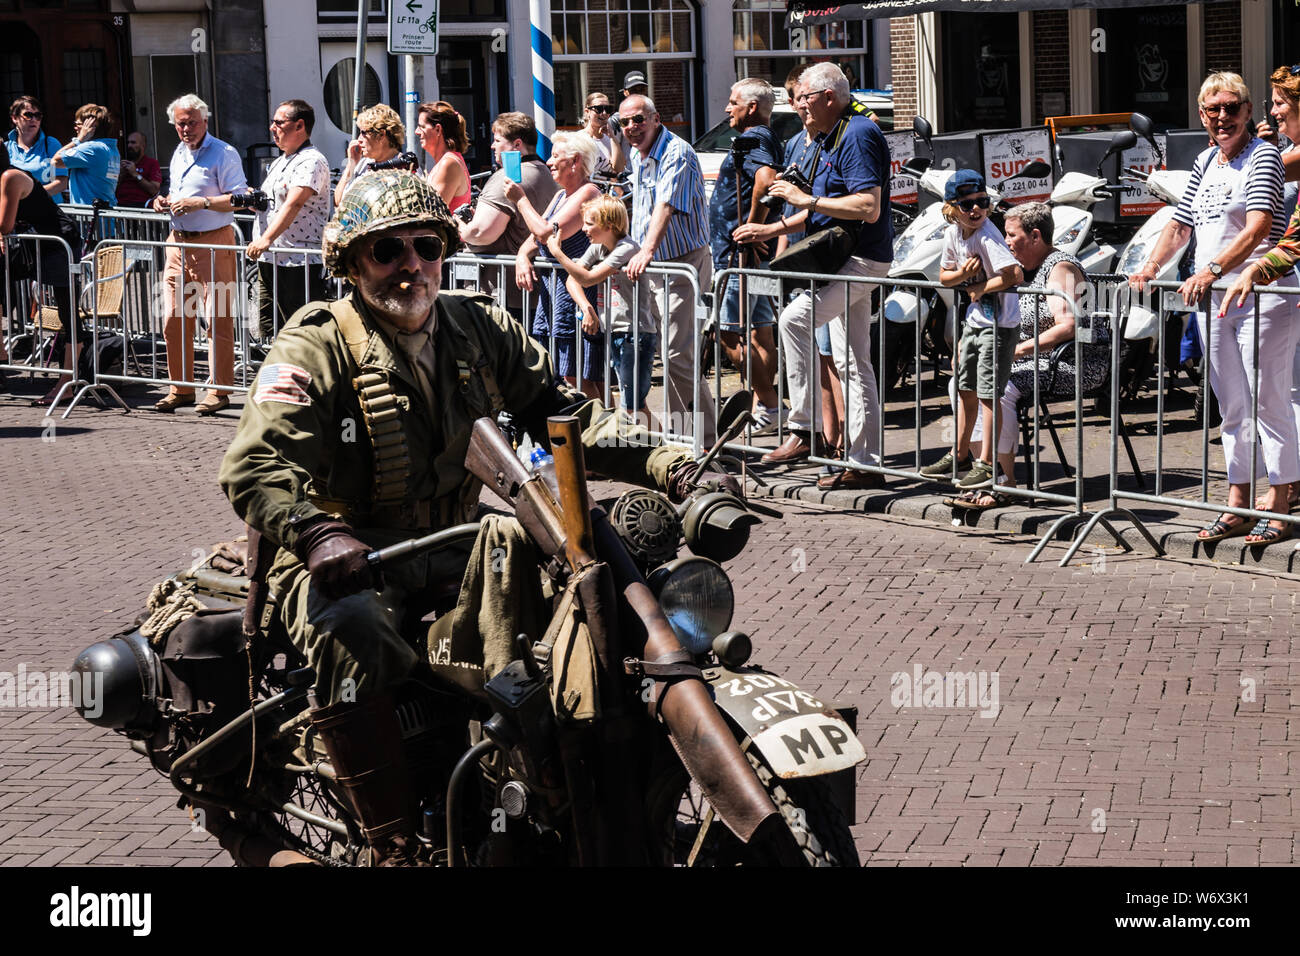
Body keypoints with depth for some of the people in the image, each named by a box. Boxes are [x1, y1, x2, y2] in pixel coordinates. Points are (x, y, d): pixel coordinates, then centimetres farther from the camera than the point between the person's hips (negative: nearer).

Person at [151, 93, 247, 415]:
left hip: (213, 243, -8)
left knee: (218, 319, -6)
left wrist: (202, 202, -21)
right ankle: (180, 388, 15)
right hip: (178, 243, 8)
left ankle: (218, 390, -2)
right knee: (174, 319, 6)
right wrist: (164, 201, 12)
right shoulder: (178, 154, 19)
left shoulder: (223, 154, -6)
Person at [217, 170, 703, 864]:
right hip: (348, 561, -5)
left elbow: (565, 413, 5)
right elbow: (254, 465, -19)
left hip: (455, 546, 5)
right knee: (355, 635, -35)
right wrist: (315, 532, -40)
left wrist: (671, 467, -11)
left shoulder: (480, 331, 9)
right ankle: (394, 845, -28)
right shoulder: (315, 349, -7)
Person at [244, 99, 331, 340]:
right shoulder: (279, 162, 20)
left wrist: (266, 239, -31)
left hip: (298, 263, -10)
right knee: (268, 331, 9)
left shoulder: (311, 161, -11)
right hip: (268, 261, 10)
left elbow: (294, 204, -23)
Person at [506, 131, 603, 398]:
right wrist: (522, 257, -4)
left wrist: (521, 199, -7)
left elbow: (548, 233, -19)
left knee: (577, 379, -12)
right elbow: (535, 238, 19)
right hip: (552, 290, 10)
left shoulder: (587, 194, -11)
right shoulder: (561, 196, 20)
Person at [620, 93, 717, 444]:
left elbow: (666, 206, -31)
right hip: (654, 267, 9)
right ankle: (678, 430, 16)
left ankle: (704, 435, -8)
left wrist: (648, 250, -43)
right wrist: (635, 254, 26)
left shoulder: (676, 154, -17)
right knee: (669, 351, 10)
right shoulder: (637, 156, 13)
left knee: (678, 353, -15)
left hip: (684, 262, -9)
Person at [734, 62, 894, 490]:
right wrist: (771, 230, 21)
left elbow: (868, 207, -25)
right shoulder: (829, 140, 17)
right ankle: (864, 463, 14)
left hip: (861, 259, -11)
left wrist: (807, 200, -20)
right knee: (853, 365, 10)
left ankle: (804, 430, -23)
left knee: (795, 319, -26)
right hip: (844, 261, 11)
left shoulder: (858, 136, -15)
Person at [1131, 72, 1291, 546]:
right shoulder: (1205, 162, 16)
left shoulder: (1263, 155, -6)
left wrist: (1212, 270, -28)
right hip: (1211, 298, 7)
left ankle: (1277, 510, 0)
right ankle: (1237, 507, 17)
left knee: (1268, 402, -4)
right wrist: (1149, 267, 9)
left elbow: (1258, 227, -19)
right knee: (1231, 408, 11)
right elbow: (1180, 224, 24)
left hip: (1260, 295, -7)